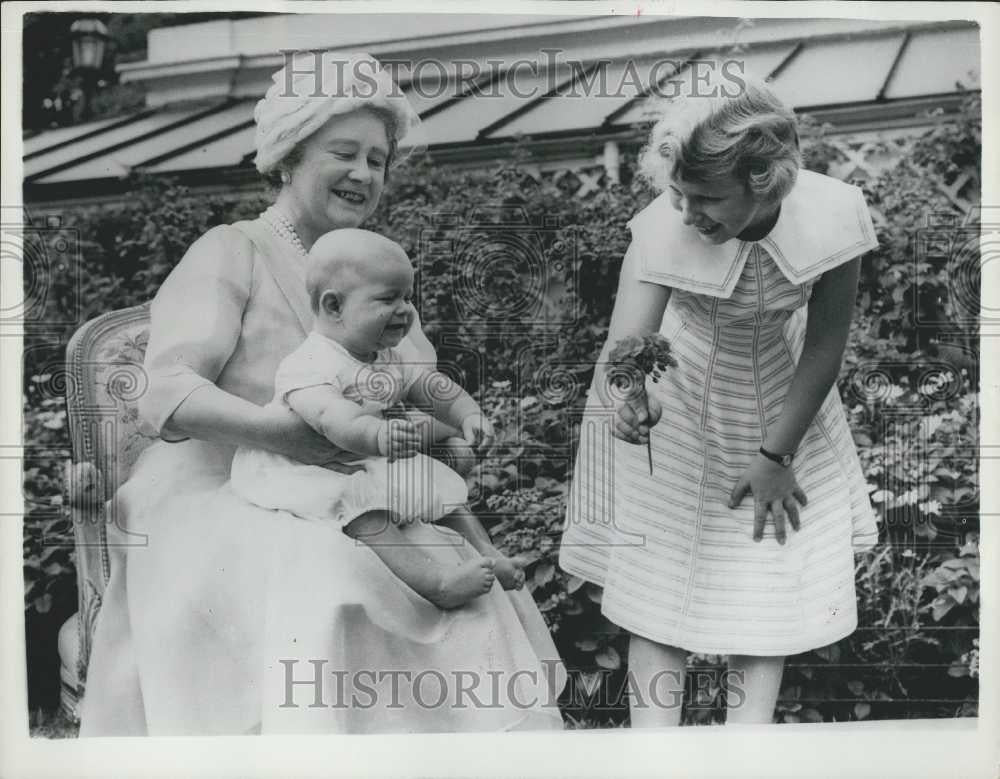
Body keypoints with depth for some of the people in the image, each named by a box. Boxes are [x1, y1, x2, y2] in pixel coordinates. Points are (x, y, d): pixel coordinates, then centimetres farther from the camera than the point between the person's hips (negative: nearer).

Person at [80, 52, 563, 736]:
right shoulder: (231, 253, -2)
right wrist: (271, 428, -34)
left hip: (350, 511, 5)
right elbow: (167, 394, -16)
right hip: (226, 503, -5)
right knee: (313, 588, -35)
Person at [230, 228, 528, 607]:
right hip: (313, 474, -9)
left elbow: (437, 388, 10)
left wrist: (469, 416, -10)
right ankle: (434, 583, -40)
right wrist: (377, 435, -61)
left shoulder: (391, 361, 6)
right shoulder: (307, 366, -24)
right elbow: (332, 418, -42)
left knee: (443, 488, 5)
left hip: (374, 469, 9)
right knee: (366, 516, -33)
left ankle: (487, 556, 15)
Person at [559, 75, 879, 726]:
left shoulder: (833, 214, -29)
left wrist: (776, 453, -12)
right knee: (661, 569, -1)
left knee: (773, 552, 5)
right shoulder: (664, 227, -34)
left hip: (779, 393, 2)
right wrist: (626, 399, -64)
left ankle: (751, 724, 16)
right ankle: (653, 730, 8)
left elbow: (825, 343, -17)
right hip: (676, 391, -2)